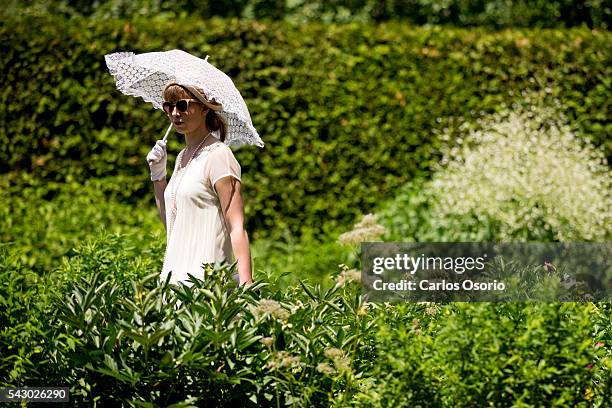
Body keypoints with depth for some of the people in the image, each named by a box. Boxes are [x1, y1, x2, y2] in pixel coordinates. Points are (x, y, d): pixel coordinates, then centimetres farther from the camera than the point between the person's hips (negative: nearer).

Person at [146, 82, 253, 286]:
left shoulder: (218, 155, -9)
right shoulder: (182, 157, 17)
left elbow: (237, 227, -16)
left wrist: (246, 284, -26)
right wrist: (158, 174, 12)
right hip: (176, 275, 8)